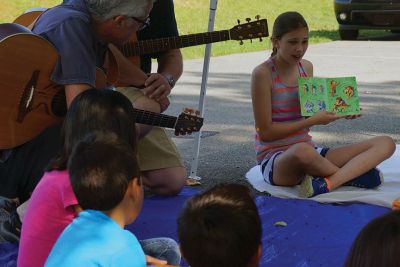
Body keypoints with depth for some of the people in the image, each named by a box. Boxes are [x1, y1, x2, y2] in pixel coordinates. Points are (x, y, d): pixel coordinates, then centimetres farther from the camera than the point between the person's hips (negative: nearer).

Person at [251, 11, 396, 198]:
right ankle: (355, 173, -15)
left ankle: (327, 183, -30)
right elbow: (265, 132, -13)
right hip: (275, 161, -7)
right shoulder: (263, 73, -11)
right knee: (301, 151, -45)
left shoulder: (306, 67, 9)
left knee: (386, 143, -8)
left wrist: (339, 112, 1)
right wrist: (313, 121, -16)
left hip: (309, 154, 7)